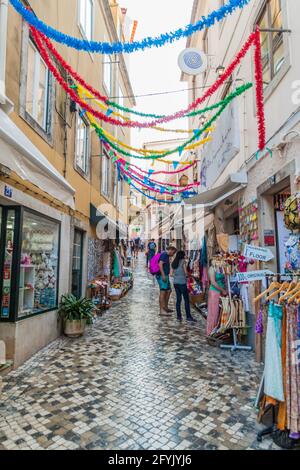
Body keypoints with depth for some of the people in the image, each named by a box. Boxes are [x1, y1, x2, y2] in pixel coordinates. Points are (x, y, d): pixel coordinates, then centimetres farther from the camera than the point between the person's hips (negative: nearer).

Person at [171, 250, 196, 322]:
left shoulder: (174, 262, 10)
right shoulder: (183, 261, -6)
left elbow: (173, 273, 8)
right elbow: (186, 272, -7)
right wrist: (187, 275, 12)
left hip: (175, 282, 6)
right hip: (182, 282, -6)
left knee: (178, 299, 10)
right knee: (186, 300, 1)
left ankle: (179, 316, 11)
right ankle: (188, 316, 4)